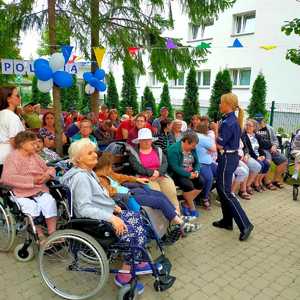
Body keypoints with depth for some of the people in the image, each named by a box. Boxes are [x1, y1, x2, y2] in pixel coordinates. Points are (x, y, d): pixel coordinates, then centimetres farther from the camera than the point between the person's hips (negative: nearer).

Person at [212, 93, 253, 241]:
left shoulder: (228, 122, -20)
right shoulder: (234, 120, 10)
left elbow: (220, 145, -17)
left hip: (227, 159, -10)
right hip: (232, 156, 10)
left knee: (225, 192, -2)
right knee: (221, 189, 17)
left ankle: (245, 225, 1)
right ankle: (227, 221, 27)